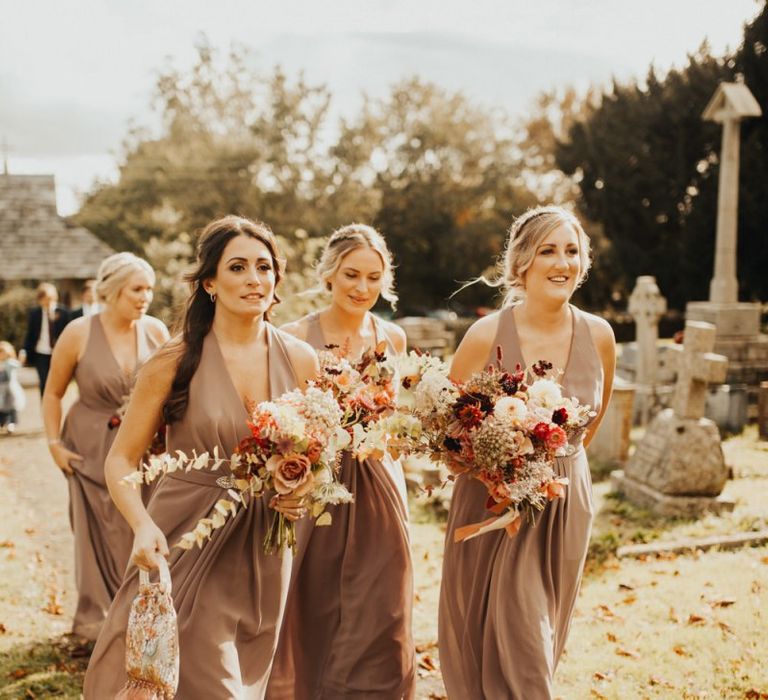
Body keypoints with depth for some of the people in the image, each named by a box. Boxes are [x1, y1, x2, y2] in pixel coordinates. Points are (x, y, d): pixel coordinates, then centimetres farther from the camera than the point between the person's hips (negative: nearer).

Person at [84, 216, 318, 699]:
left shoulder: (300, 360, -2)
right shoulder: (175, 363, -11)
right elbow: (121, 460, -8)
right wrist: (143, 526, -25)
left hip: (264, 552, 4)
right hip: (188, 545, -3)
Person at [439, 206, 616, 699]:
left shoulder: (599, 336, -5)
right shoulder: (488, 335, -15)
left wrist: (560, 460, 11)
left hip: (567, 501, 4)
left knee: (544, 638, 18)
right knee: (514, 644, 2)